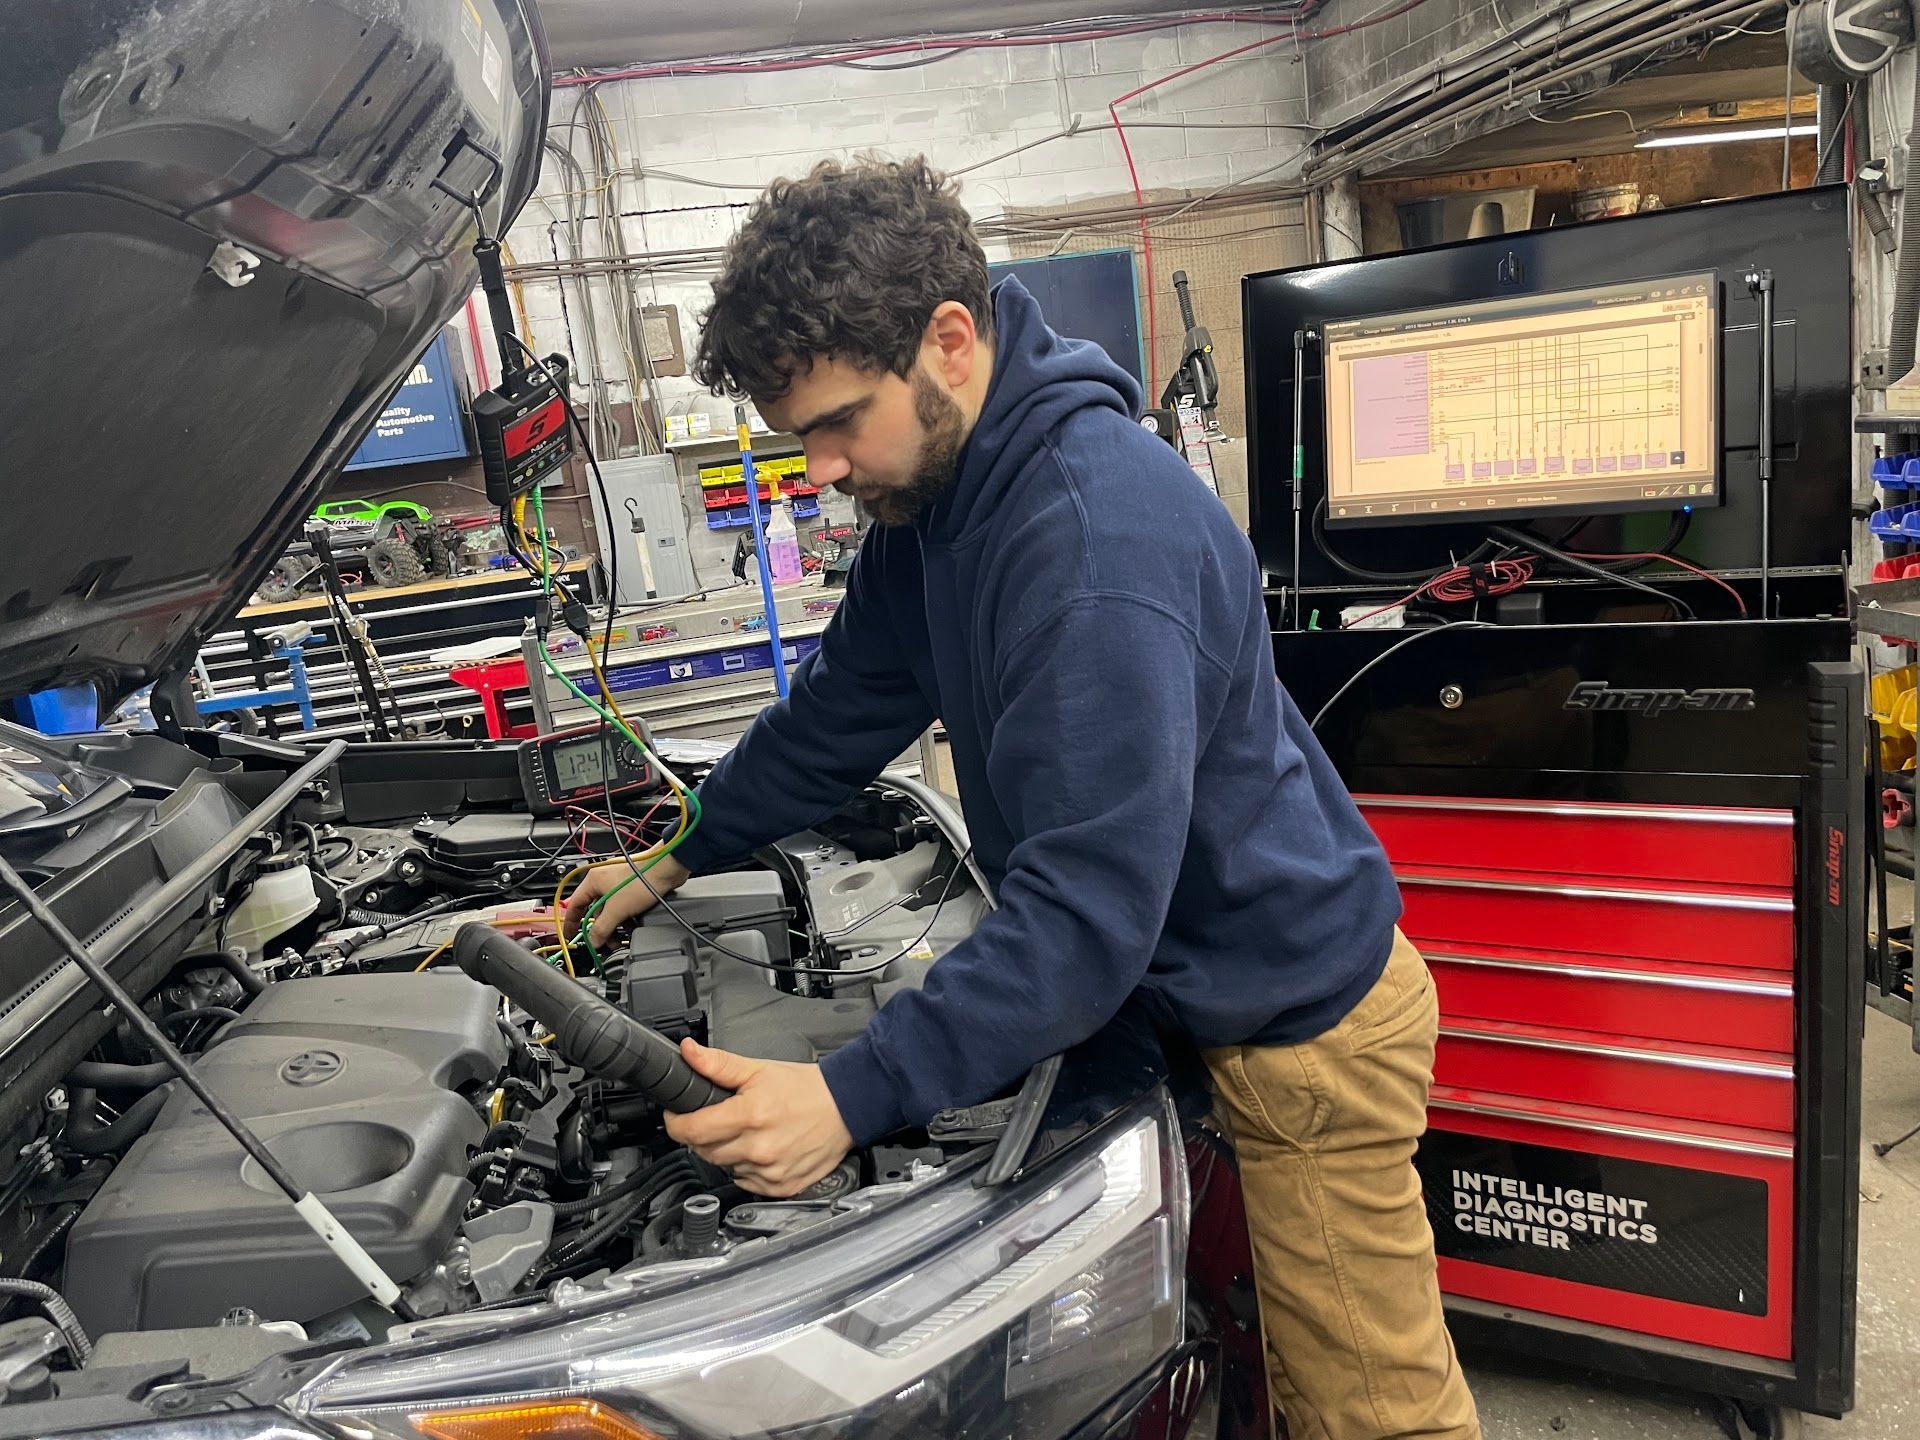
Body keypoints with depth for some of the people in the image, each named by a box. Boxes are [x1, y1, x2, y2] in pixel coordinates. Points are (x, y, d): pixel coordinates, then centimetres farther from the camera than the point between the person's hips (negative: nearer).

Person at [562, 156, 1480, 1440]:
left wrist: (856, 1096, -32)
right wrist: (680, 859, 16)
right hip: (1194, 987, 8)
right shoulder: (936, 493, 0)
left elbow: (1091, 901, -33)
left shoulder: (1099, 531, -31)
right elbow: (842, 711, 12)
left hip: (1300, 1010, -8)